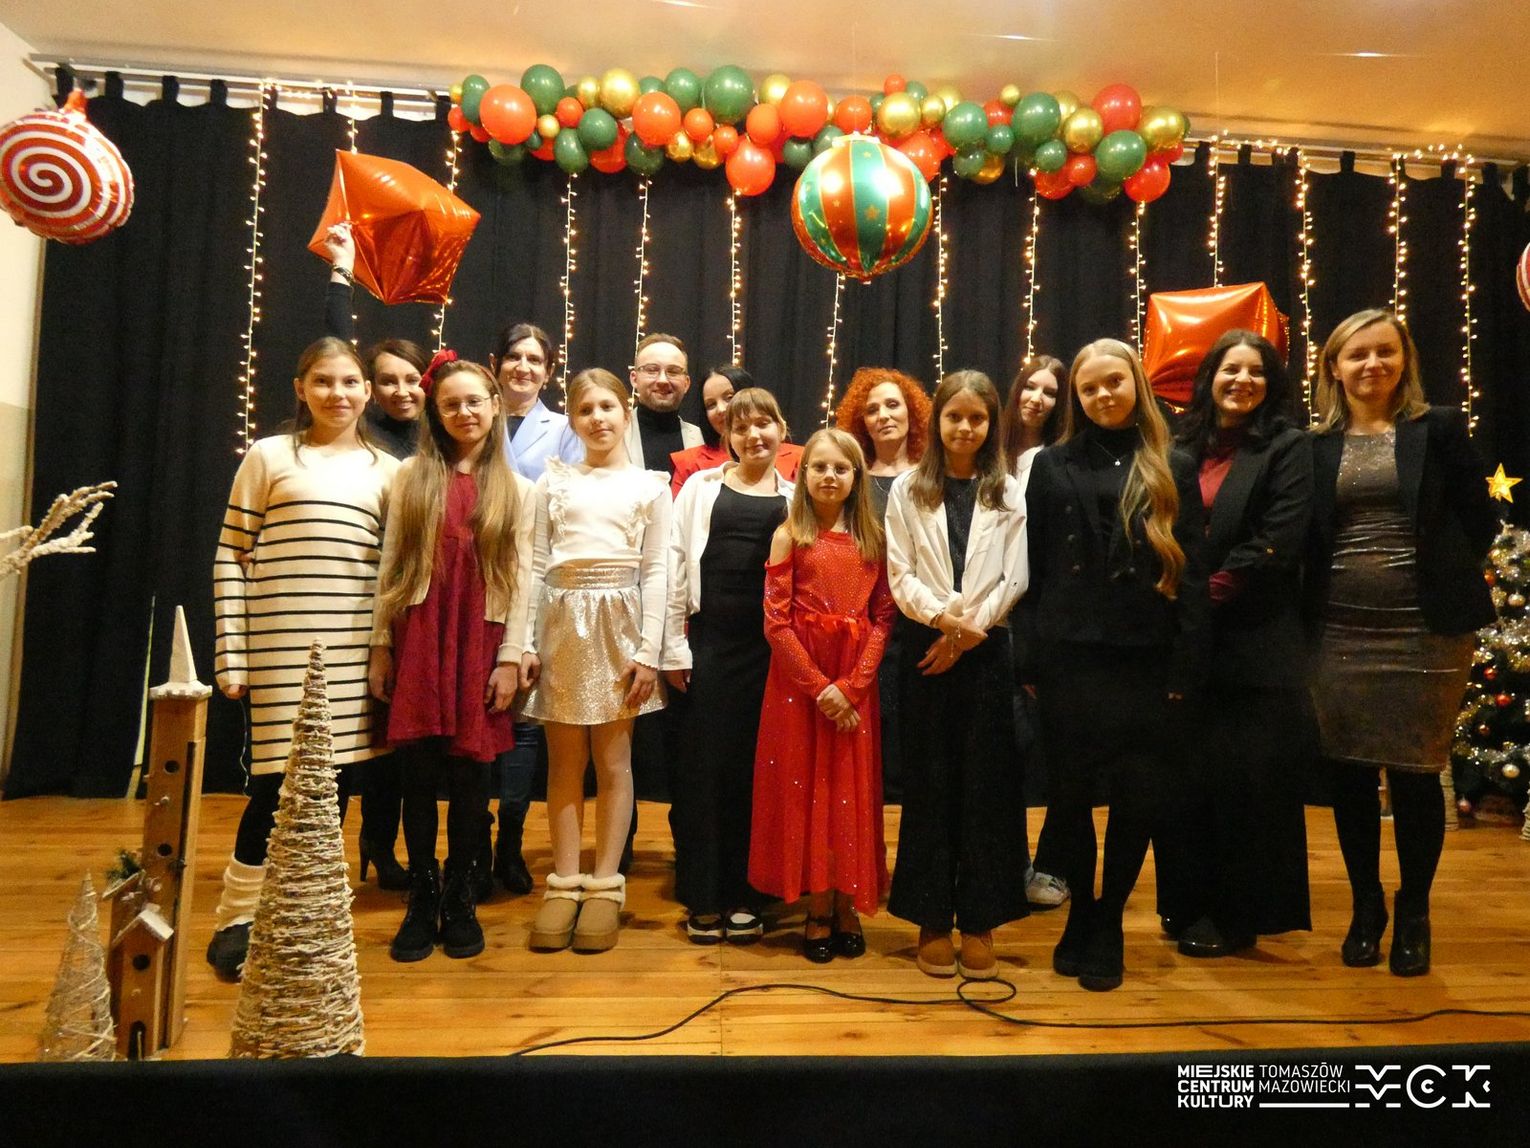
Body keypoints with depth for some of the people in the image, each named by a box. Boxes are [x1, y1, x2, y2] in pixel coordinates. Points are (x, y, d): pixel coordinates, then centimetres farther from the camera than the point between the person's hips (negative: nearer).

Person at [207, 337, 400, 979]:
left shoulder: (387, 470, 11)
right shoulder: (268, 457, 4)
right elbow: (231, 556, 1)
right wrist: (232, 653, -4)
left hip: (355, 649, 3)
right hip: (280, 645, -3)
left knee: (336, 782, 7)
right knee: (276, 781, -2)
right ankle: (237, 920, 18)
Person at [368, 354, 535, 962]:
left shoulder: (517, 490, 7)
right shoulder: (412, 477, 7)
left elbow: (521, 579, 4)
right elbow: (390, 566, 6)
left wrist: (510, 658, -2)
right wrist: (381, 646, 2)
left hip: (480, 641, 0)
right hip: (419, 637, 0)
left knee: (470, 773, 4)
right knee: (419, 771, 3)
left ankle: (460, 900, 19)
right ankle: (422, 899, 18)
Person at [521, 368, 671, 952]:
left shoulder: (650, 485, 7)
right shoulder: (554, 480, 10)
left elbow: (655, 571, 1)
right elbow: (536, 565, 7)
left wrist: (649, 650, -7)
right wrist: (526, 642, 0)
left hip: (619, 620, -1)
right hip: (562, 621, 1)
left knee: (613, 758, 2)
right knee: (565, 760, 5)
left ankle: (605, 887, 11)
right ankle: (565, 884, 13)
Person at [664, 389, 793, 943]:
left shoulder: (795, 498, 9)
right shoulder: (702, 487, 7)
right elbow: (677, 565, 3)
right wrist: (674, 647, -1)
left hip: (770, 645, 1)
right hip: (711, 640, 0)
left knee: (756, 767, 5)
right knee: (704, 763, 2)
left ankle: (744, 895, 19)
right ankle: (703, 897, 15)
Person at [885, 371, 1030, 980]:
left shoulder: (1010, 493, 8)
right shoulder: (907, 490, 7)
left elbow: (1014, 578, 0)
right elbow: (900, 575, 0)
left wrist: (968, 629, -10)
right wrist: (942, 616, -15)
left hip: (985, 649, 0)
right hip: (925, 647, 0)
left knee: (986, 781, 2)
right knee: (929, 781, 3)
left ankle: (979, 921, 14)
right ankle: (932, 919, 14)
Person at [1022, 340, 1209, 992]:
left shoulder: (1173, 470, 8)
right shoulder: (1053, 466, 7)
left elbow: (1191, 574, 3)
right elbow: (1035, 569, 4)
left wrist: (1187, 669, -5)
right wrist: (1033, 663, -2)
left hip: (1148, 661, 0)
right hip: (1071, 658, 0)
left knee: (1143, 797, 4)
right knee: (1071, 793, 7)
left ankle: (1109, 922, 24)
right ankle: (1080, 913, 28)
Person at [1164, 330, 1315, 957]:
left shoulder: (1288, 448, 1)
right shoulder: (1181, 447, 11)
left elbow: (1276, 545, -10)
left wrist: (1210, 591, -14)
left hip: (1254, 641, -3)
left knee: (1246, 776, 2)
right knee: (1189, 774, 9)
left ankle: (1239, 914, 16)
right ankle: (1195, 901, 23)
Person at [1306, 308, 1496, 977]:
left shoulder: (1438, 428, 2)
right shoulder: (1316, 444, 6)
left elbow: (1478, 520, 3)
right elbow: (1305, 536, 8)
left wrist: (1448, 588, -1)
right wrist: (1308, 613, 0)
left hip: (1425, 628, -2)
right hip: (1340, 631, 2)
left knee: (1416, 773, 4)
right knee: (1350, 773, 7)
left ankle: (1414, 916, 22)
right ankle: (1366, 909, 23)